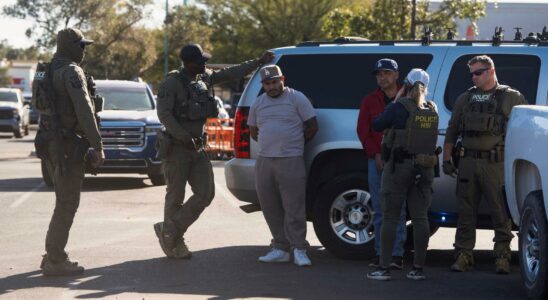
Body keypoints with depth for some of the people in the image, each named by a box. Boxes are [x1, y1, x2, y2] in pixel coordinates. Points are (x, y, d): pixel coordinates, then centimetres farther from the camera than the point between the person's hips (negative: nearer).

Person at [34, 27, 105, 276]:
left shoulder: (46, 72, 15)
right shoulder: (71, 71, -14)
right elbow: (84, 110, -21)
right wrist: (98, 146, -19)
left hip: (49, 143, 9)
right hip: (68, 145, -9)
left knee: (65, 201, 17)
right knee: (67, 204, -5)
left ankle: (53, 255, 19)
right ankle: (55, 261, -5)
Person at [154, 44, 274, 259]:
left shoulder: (204, 78, 9)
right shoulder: (172, 83, -12)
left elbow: (231, 73, 19)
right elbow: (164, 114, -19)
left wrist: (259, 62, 19)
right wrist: (184, 137, -27)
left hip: (197, 148, 7)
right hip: (176, 148, -7)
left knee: (205, 193, 1)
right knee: (175, 198, 0)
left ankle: (168, 232, 10)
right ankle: (172, 243, 11)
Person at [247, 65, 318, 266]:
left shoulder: (297, 98, -1)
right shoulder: (258, 104, 14)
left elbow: (312, 126, 1)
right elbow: (253, 131, 23)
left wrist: (295, 143, 6)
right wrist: (272, 143, 12)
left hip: (291, 161, -5)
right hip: (264, 161, 5)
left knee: (294, 208, -8)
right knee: (271, 208, 6)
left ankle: (299, 250, -4)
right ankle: (280, 249, 13)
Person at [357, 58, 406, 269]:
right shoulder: (370, 101, 11)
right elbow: (363, 131, 7)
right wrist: (376, 155, -5)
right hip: (376, 162, 2)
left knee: (398, 210, -4)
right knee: (379, 210, 4)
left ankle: (397, 255, -4)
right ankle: (380, 253, 8)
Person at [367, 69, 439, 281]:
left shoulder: (400, 107, -10)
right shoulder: (432, 110, 5)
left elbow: (377, 126, -3)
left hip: (399, 166, -4)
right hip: (424, 168, 4)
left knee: (390, 217, 1)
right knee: (420, 218, 7)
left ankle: (384, 268, -1)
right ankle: (418, 268, 7)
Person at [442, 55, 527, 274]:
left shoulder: (511, 98, 6)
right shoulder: (465, 99, 17)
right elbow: (452, 132, 20)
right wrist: (447, 159, 12)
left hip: (496, 165, -4)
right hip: (467, 163, 4)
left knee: (501, 213, -4)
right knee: (466, 212, 5)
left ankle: (502, 256, 3)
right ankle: (463, 255, 11)